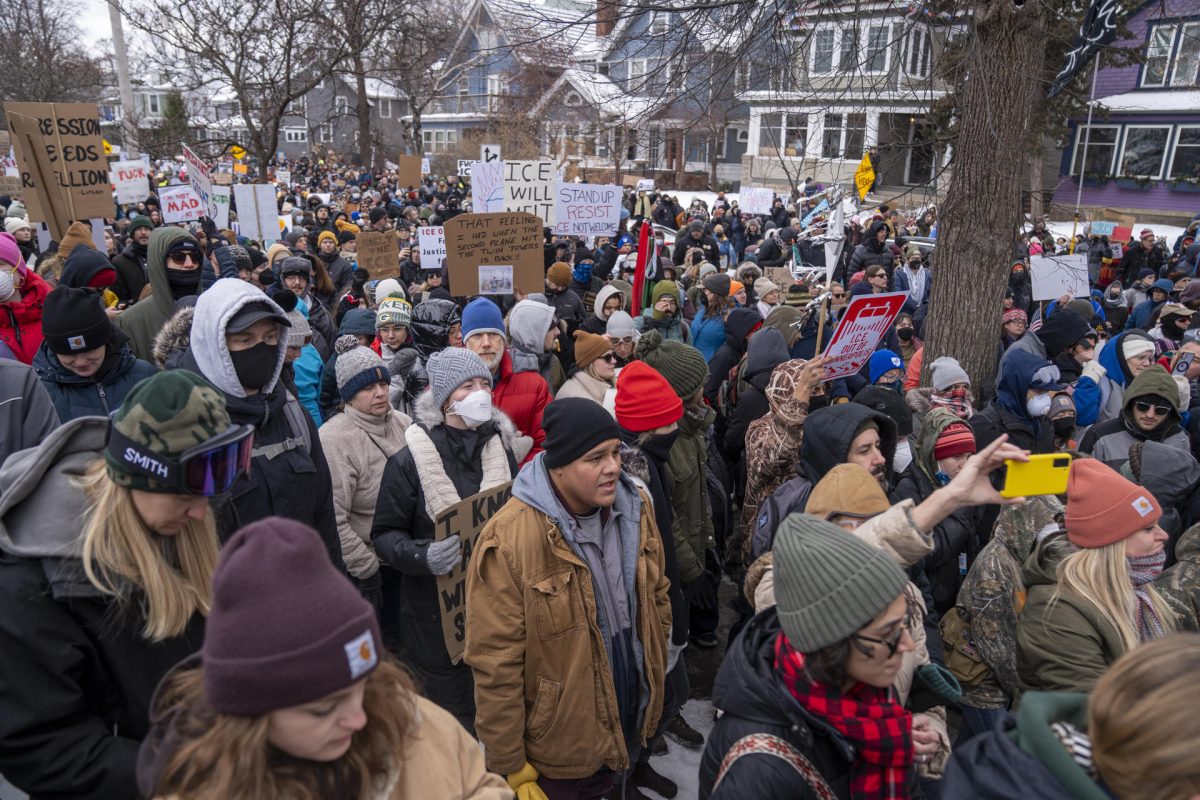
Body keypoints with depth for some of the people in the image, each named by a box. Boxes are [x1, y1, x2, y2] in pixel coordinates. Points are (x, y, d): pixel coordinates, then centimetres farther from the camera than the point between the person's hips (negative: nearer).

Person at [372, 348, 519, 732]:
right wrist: (422, 556, -22)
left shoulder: (501, 449, 5)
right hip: (438, 610, -4)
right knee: (454, 718, 8)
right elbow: (385, 534, -5)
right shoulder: (409, 462, -9)